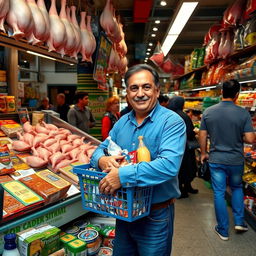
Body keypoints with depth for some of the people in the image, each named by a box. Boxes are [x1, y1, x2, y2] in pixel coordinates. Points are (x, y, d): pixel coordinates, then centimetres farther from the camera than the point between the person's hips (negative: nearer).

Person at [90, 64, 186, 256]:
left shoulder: (172, 122, -17)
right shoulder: (122, 122, 4)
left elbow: (170, 165, -31)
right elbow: (100, 149, 8)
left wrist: (123, 175, -35)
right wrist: (102, 160, -17)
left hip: (156, 215, -5)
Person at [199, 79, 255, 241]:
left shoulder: (208, 112, -6)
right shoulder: (243, 113, -12)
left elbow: (202, 136, -1)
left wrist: (204, 153, 13)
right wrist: (239, 137, 8)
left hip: (216, 160, 1)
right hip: (236, 160, 0)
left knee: (219, 194, 10)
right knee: (237, 188, 26)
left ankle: (223, 230, 21)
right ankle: (239, 221, 25)